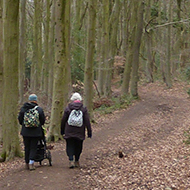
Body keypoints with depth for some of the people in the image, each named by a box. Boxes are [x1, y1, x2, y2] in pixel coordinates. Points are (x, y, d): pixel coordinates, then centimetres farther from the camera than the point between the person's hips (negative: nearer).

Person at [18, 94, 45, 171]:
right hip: (36, 132, -2)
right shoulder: (39, 109, -7)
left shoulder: (23, 108, -2)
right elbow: (43, 121, 2)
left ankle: (27, 163, 19)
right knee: (33, 148, 2)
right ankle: (31, 163, -10)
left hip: (25, 132, 2)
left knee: (27, 147, 12)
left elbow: (20, 119, 6)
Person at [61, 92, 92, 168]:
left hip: (69, 132, 0)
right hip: (79, 133, 1)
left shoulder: (68, 108, -1)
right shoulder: (83, 109, -2)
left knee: (70, 146, 4)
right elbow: (87, 121, -3)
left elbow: (63, 120, 4)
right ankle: (76, 161, 20)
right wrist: (89, 131, 2)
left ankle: (71, 160, -11)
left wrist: (62, 130, 15)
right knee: (78, 147, 13)